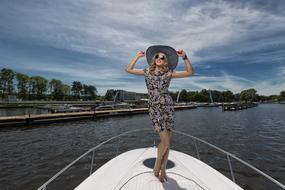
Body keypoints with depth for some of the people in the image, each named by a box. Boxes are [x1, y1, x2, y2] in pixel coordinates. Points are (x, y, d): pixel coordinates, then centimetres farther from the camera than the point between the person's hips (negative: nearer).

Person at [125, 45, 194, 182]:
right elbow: (129, 69, 13)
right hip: (154, 109, -1)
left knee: (166, 141, 5)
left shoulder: (169, 73, 3)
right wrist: (137, 56, 13)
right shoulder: (147, 72, 7)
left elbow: (190, 72, 1)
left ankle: (163, 169, 26)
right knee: (165, 142, -7)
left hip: (168, 107, 1)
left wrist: (184, 57, -6)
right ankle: (157, 164, 22)